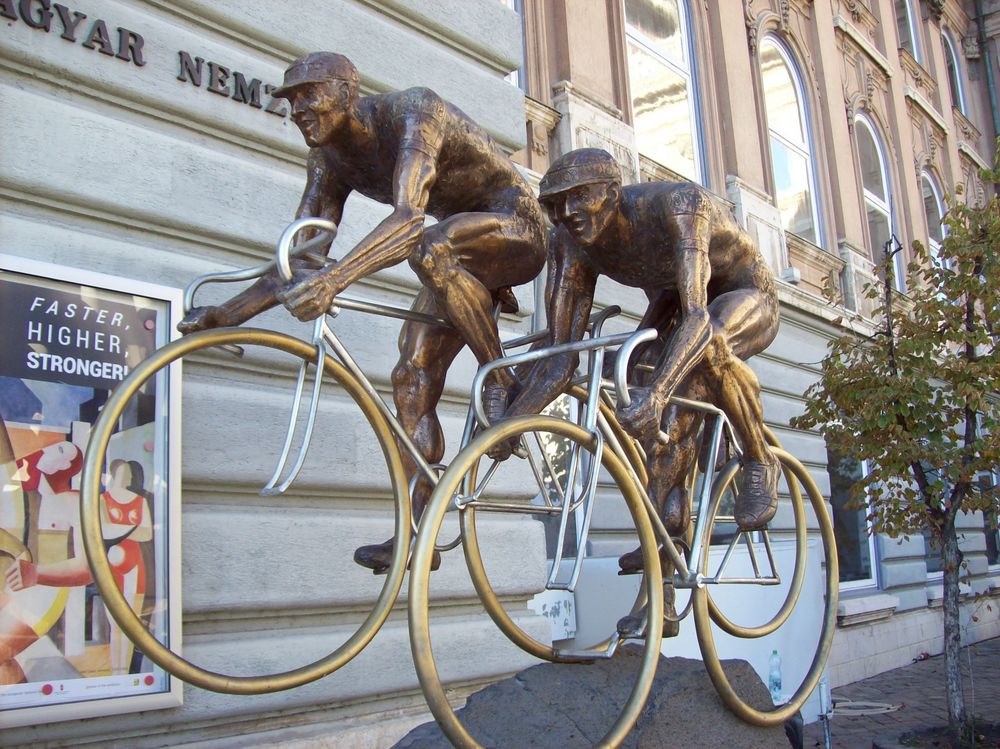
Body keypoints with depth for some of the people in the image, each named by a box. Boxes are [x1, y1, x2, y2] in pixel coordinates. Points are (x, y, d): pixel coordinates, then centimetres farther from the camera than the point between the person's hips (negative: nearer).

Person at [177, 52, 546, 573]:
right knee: (411, 380, -5)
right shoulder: (329, 161, -2)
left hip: (516, 227, -7)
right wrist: (225, 314, -17)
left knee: (433, 247, -40)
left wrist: (335, 277, -56)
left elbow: (409, 215, -42)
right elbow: (296, 259, -4)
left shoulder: (412, 110, -25)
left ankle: (502, 383, -22)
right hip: (461, 264, 8)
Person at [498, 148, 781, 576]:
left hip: (747, 297, -5)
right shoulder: (569, 242, -21)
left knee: (707, 344, -38)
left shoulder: (675, 204, -37)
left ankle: (760, 464, -15)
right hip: (672, 304, 5)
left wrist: (656, 393, -64)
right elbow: (560, 351, -22)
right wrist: (509, 420, -36)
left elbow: (697, 315, -48)